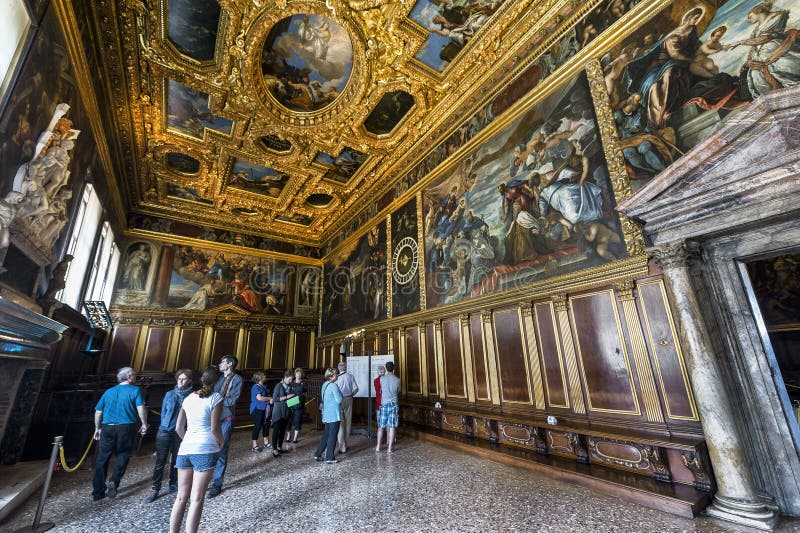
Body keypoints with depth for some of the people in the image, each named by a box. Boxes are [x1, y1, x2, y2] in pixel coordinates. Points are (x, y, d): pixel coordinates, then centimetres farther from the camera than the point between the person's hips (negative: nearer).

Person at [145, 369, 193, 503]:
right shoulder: (169, 394, 4)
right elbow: (163, 412, 12)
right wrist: (166, 424, 5)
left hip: (180, 433, -1)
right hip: (165, 431, 1)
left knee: (176, 461, 11)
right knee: (160, 461, 3)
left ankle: (173, 486, 28)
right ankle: (155, 490, 15)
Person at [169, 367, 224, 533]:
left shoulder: (188, 398, 10)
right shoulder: (216, 398, -7)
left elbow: (178, 428, 12)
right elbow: (214, 428, -12)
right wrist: (221, 441, 7)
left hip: (185, 449, 6)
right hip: (205, 450, -6)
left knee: (181, 497, 15)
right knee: (197, 499, 1)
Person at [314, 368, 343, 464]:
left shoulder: (324, 385, 7)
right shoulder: (333, 386, -19)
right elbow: (339, 399, -18)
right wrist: (340, 394, 1)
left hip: (326, 414, 8)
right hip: (334, 414, -8)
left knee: (326, 434, 19)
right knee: (332, 436, 2)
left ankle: (317, 454, 22)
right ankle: (330, 458, 10)